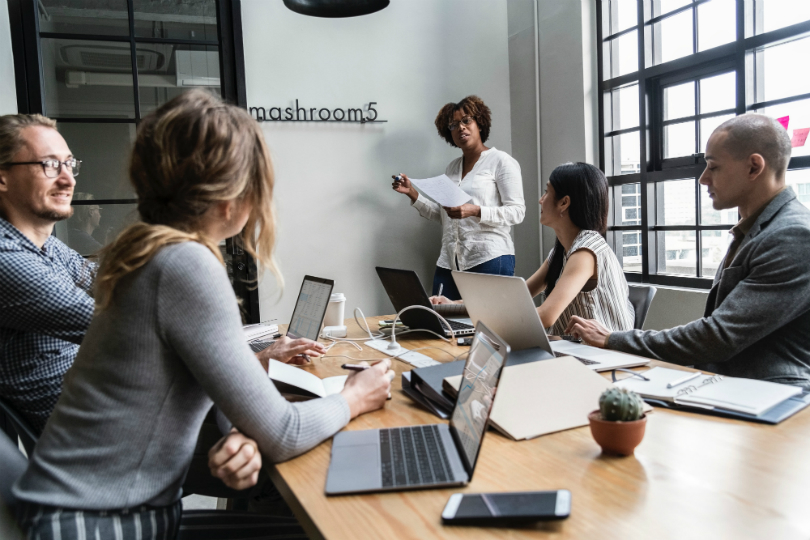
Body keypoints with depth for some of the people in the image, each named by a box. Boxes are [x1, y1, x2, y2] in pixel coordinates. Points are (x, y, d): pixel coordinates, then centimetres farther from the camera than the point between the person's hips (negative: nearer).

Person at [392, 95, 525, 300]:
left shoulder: (501, 161, 1)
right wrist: (412, 193, 8)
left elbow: (516, 212, -7)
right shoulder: (452, 167, 18)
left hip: (490, 260, -5)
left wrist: (474, 211, -19)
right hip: (449, 263, 5)